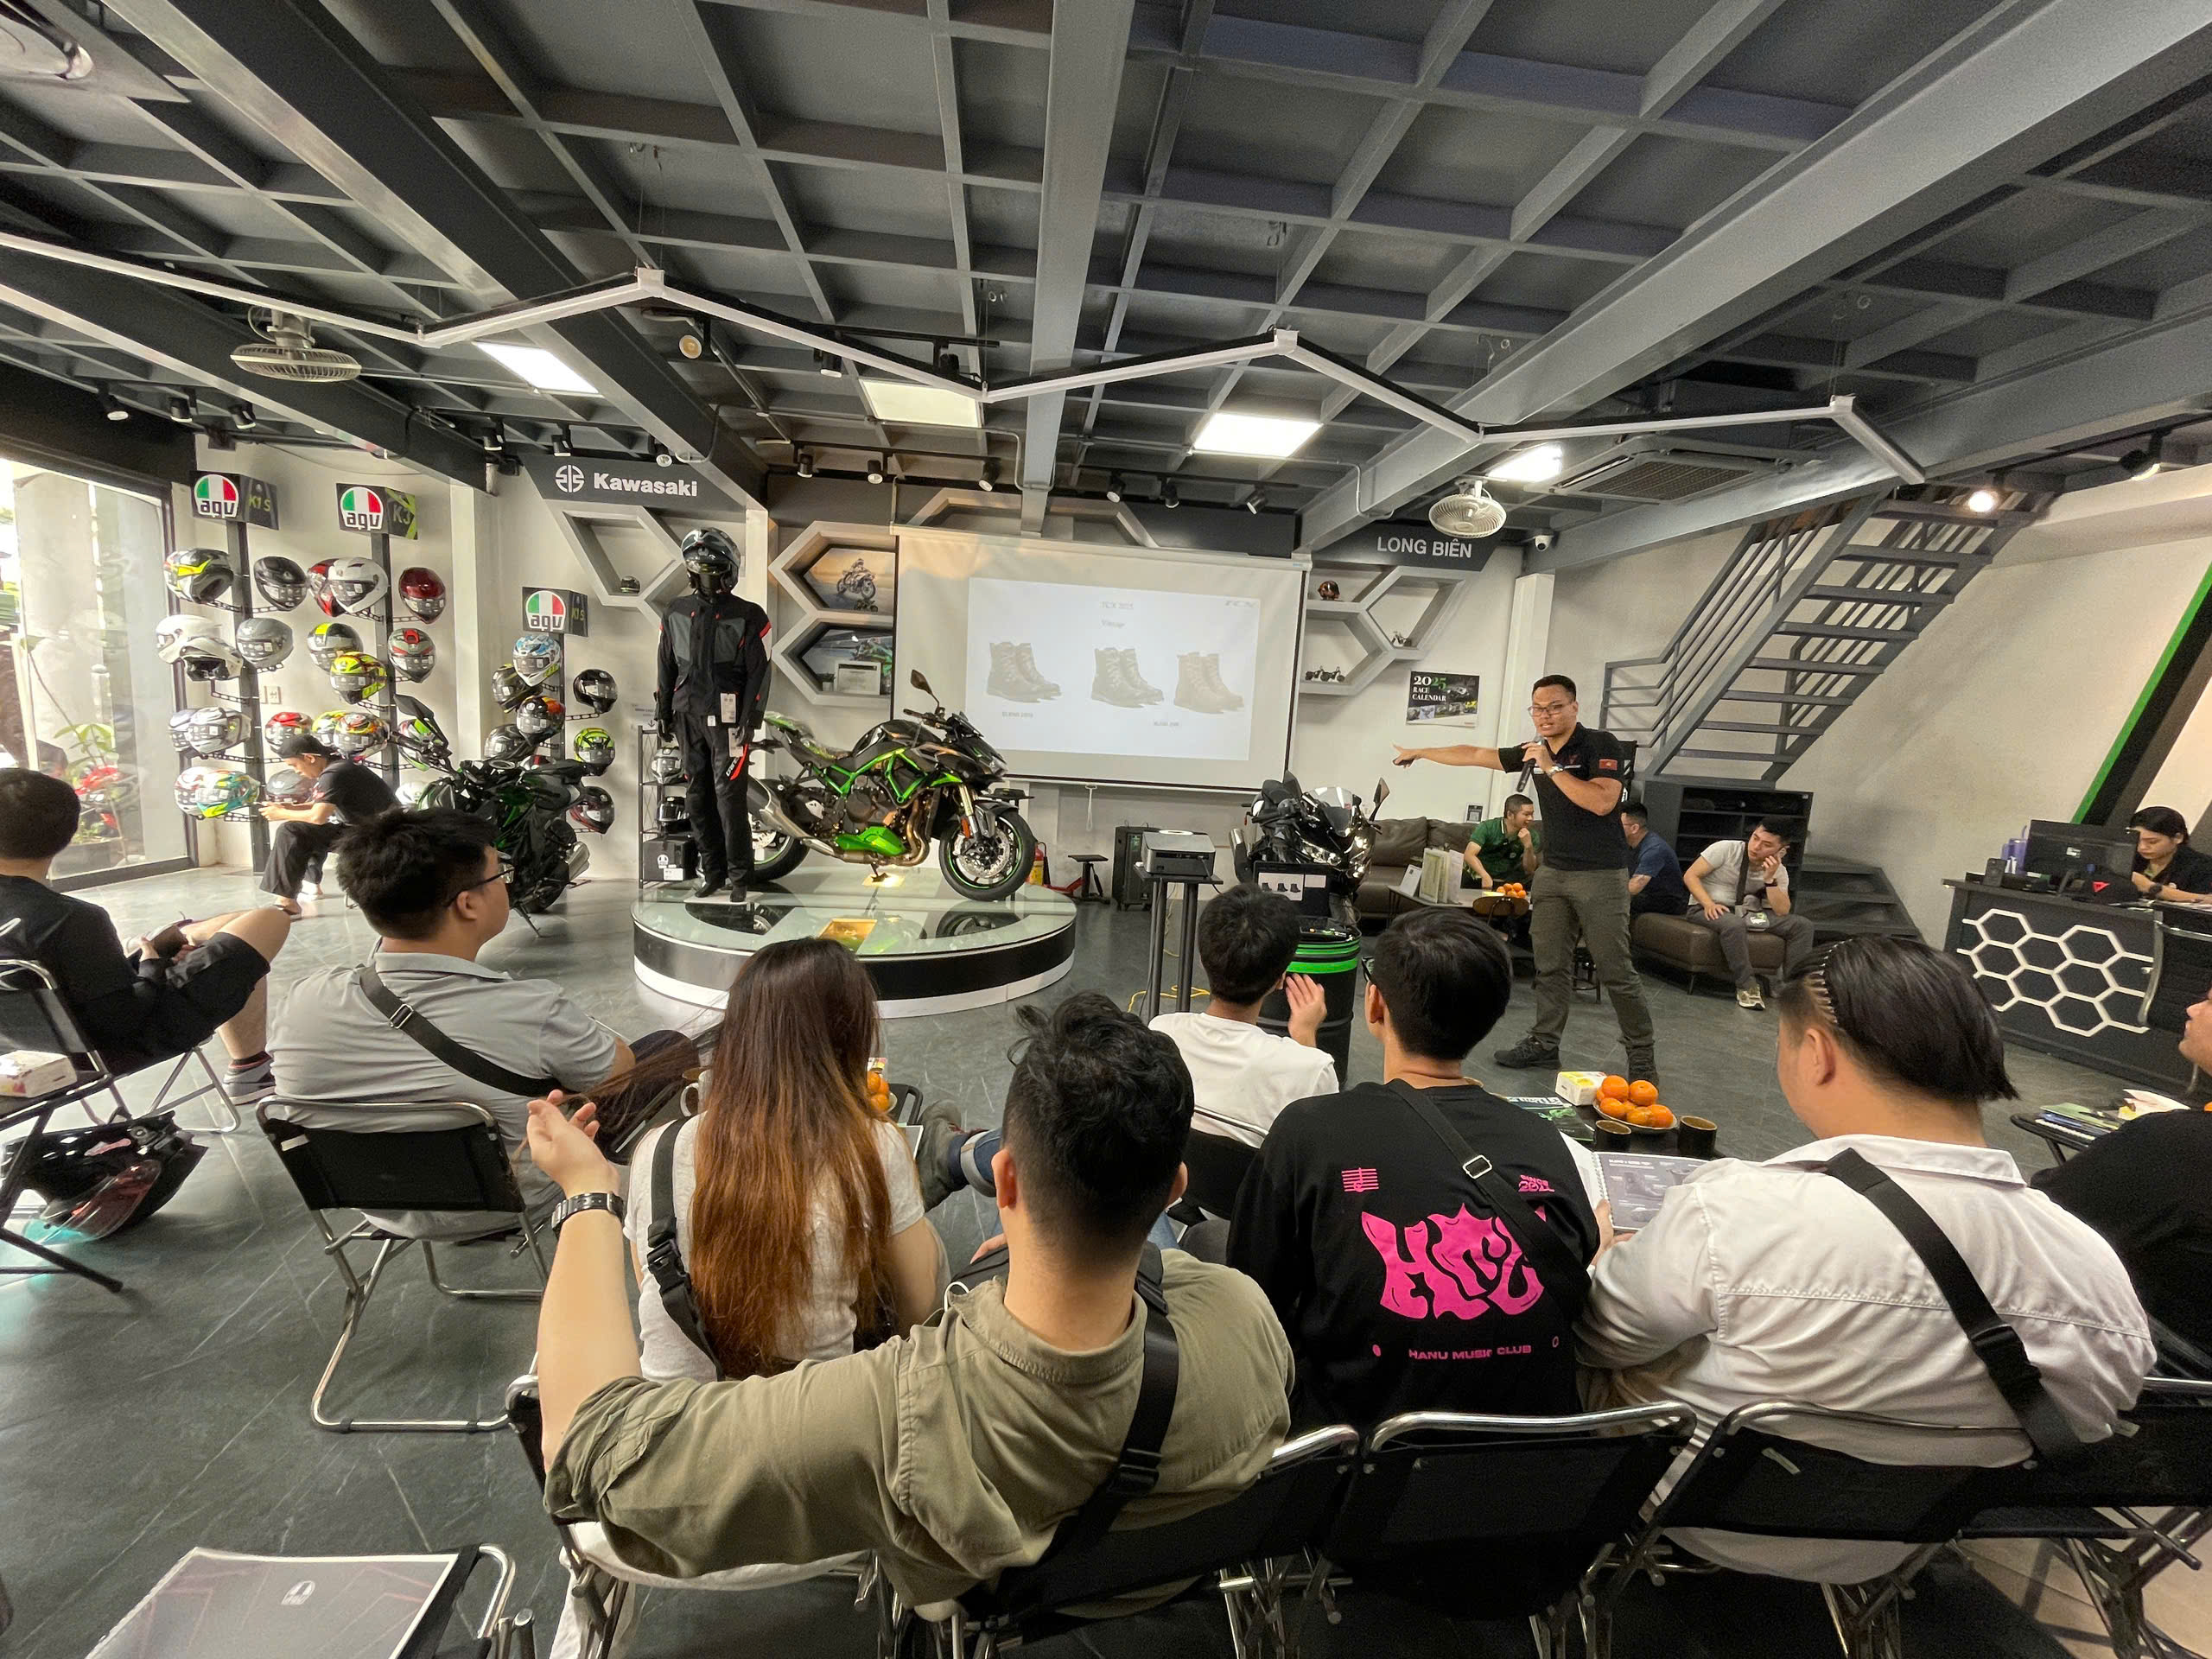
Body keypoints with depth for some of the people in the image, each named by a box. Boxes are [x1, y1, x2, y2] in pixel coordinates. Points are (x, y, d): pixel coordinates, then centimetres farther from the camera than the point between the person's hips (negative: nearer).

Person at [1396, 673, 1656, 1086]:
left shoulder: (1602, 745, -9)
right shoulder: (1534, 750, 9)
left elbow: (1602, 802, -23)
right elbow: (1475, 754, 18)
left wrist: (1552, 768, -20)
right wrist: (1422, 752, 24)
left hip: (1600, 875, -6)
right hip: (1552, 872, 6)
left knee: (1616, 971, -3)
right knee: (1550, 966, 9)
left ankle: (1642, 1057, 8)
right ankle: (1543, 1044, 16)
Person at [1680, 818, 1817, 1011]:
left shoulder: (1779, 871, 0)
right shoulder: (1726, 849, -13)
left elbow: (1782, 912, -9)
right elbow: (1690, 875, -13)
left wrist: (1770, 879, -21)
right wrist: (1709, 904, -26)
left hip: (1747, 911, 5)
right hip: (1707, 909, -5)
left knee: (1802, 925, -11)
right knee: (1735, 925, -39)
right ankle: (1746, 986, -26)